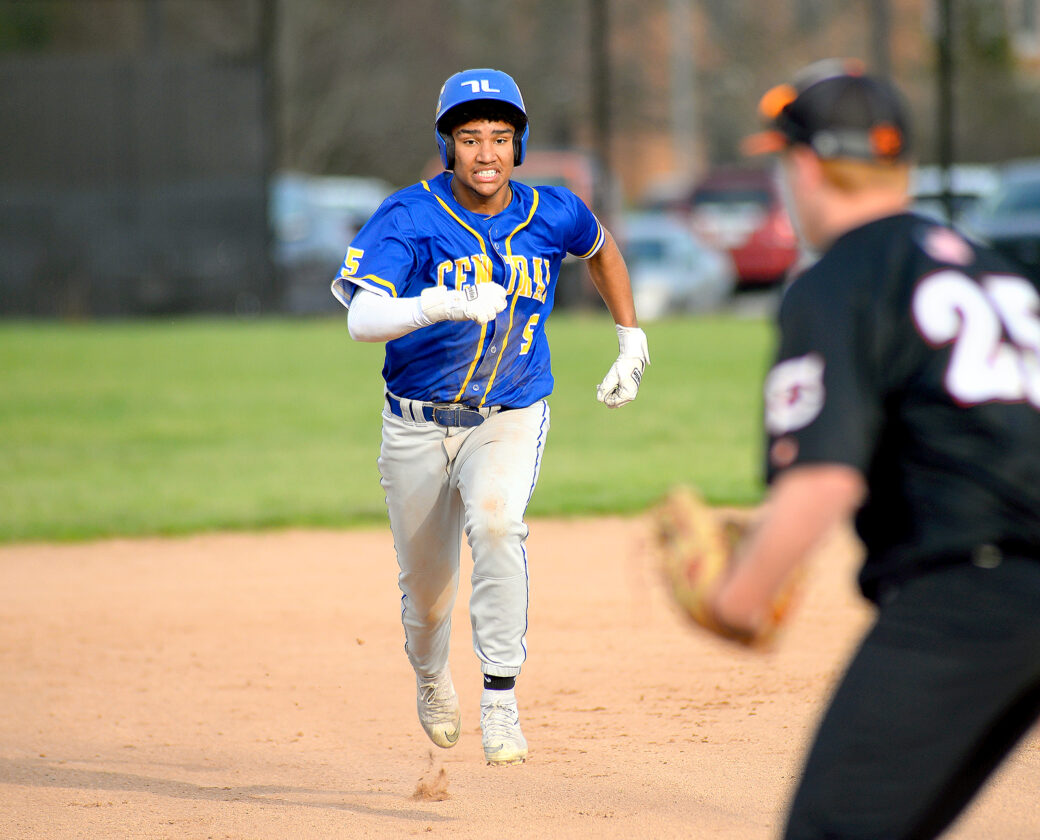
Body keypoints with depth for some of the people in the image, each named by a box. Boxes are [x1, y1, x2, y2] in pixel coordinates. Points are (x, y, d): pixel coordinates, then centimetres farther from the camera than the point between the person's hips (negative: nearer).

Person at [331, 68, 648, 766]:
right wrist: (443, 304, -48)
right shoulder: (410, 218, -17)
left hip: (511, 420, 0)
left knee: (496, 522, -32)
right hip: (417, 427, 0)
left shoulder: (553, 215, -7)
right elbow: (362, 320, -32)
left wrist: (632, 341, 19)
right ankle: (431, 676, 48)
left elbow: (600, 246, 19)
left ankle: (501, 699, -25)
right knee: (427, 591, 12)